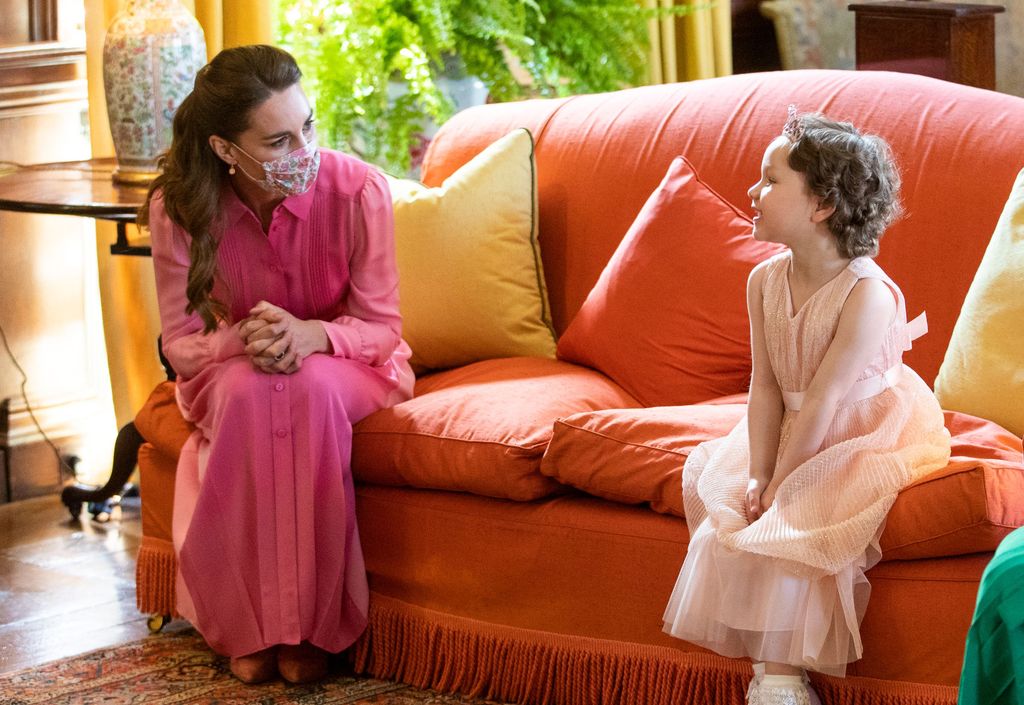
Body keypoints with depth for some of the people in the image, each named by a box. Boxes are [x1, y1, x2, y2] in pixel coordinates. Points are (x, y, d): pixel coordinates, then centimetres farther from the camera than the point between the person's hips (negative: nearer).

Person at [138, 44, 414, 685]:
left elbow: (381, 327, -13)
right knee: (248, 391, -36)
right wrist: (244, 340, -32)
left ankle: (313, 623, -26)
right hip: (231, 370, 1)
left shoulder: (358, 189, -21)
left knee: (312, 387, -37)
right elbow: (182, 343, -9)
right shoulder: (179, 208, -18)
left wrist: (312, 335, -35)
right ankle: (250, 625, -25)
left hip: (347, 365, -1)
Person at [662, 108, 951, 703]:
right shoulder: (766, 280, -5)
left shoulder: (867, 294, -28)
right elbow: (767, 387, -5)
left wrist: (778, 487, -22)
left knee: (788, 527, -19)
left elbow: (821, 402, -25)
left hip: (866, 437, -8)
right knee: (730, 508, 1)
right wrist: (758, 476, -15)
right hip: (795, 435, 8)